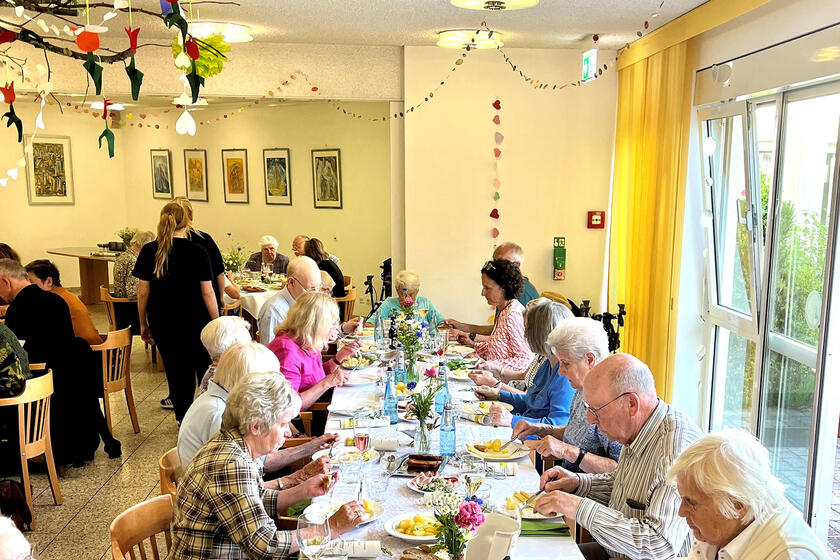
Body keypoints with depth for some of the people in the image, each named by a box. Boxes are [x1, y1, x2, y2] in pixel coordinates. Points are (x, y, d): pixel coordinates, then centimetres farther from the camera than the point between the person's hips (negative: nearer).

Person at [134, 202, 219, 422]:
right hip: (195, 322, -2)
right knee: (205, 369, 16)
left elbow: (143, 292, -1)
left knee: (176, 373, 13)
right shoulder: (197, 252, -10)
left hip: (162, 324, 2)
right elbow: (207, 292, -10)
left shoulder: (148, 251, -4)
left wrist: (143, 324, 10)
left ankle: (184, 419, 21)